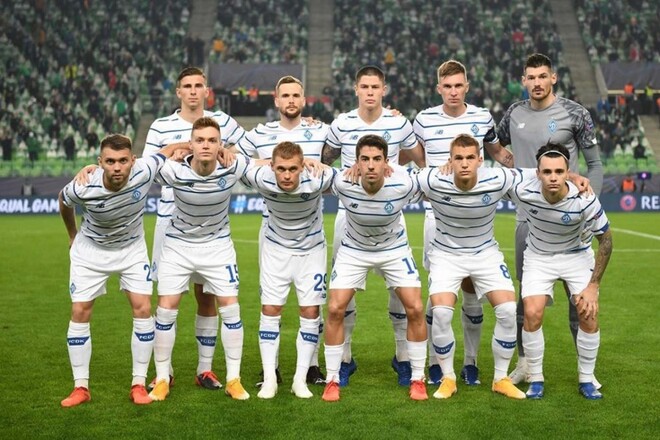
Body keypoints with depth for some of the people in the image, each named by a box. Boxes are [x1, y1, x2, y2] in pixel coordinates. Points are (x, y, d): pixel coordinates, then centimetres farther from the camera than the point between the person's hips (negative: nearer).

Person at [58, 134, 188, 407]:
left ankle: (139, 384, 1)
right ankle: (81, 387, 7)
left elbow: (172, 149, -10)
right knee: (79, 312, -4)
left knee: (143, 308, -9)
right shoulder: (83, 188, -30)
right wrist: (72, 235, 9)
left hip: (132, 248, 1)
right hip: (90, 249, -1)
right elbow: (63, 201, -4)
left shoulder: (143, 172, -30)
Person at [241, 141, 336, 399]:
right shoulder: (261, 179, -28)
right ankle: (269, 379, 2)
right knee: (270, 310, -3)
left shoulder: (316, 180, -32)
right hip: (275, 246, 1)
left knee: (311, 312, -4)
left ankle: (300, 379, 6)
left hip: (311, 248, -1)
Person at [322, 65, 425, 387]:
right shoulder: (341, 124, 0)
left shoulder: (399, 124, 0)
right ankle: (344, 358, 15)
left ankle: (403, 357, 11)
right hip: (349, 214, 1)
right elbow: (323, 161, 14)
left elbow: (419, 157, 15)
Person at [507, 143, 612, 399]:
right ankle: (536, 380, 2)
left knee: (589, 315, -13)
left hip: (577, 255, 0)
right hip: (539, 256, 0)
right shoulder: (522, 192, -28)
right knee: (532, 313, -17)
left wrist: (594, 285, -14)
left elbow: (605, 238, -14)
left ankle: (586, 380, 8)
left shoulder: (585, 200, -30)